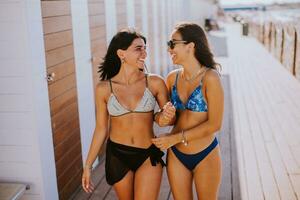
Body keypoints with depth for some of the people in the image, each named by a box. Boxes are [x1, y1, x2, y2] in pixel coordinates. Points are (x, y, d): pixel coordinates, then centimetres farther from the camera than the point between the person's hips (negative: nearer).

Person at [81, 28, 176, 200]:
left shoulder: (155, 83, -7)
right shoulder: (104, 88, -6)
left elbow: (171, 117, 5)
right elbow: (101, 129, 3)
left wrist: (165, 118, -20)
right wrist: (88, 165, 5)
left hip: (148, 156, -1)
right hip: (117, 156, 1)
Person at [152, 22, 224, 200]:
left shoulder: (210, 78, -17)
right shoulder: (173, 77, -2)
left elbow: (215, 124, -18)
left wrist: (176, 138, -17)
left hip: (205, 156, -4)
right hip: (176, 155, 4)